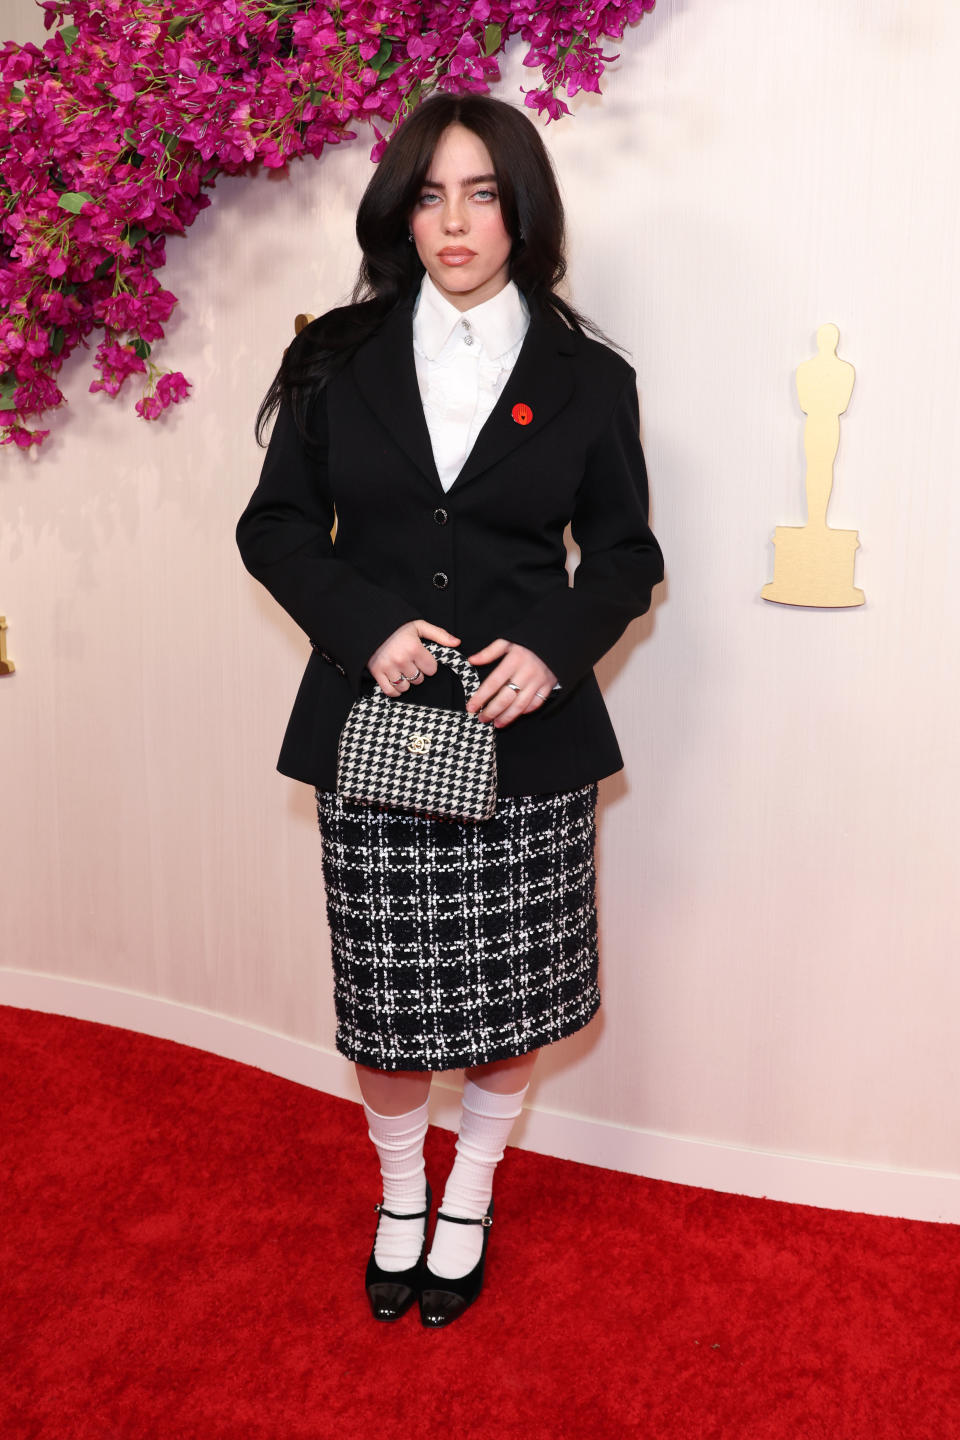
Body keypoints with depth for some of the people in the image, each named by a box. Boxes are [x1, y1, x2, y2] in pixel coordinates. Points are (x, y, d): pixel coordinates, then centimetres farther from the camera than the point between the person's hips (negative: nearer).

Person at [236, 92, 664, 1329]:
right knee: (384, 996, 9)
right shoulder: (340, 360, 5)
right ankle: (399, 1196, 36)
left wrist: (556, 649, -13)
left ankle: (469, 1200, 36)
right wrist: (365, 626, -13)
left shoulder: (587, 379, 3)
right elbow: (275, 527, 5)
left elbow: (625, 554, 6)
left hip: (525, 737, 0)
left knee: (506, 998, 10)